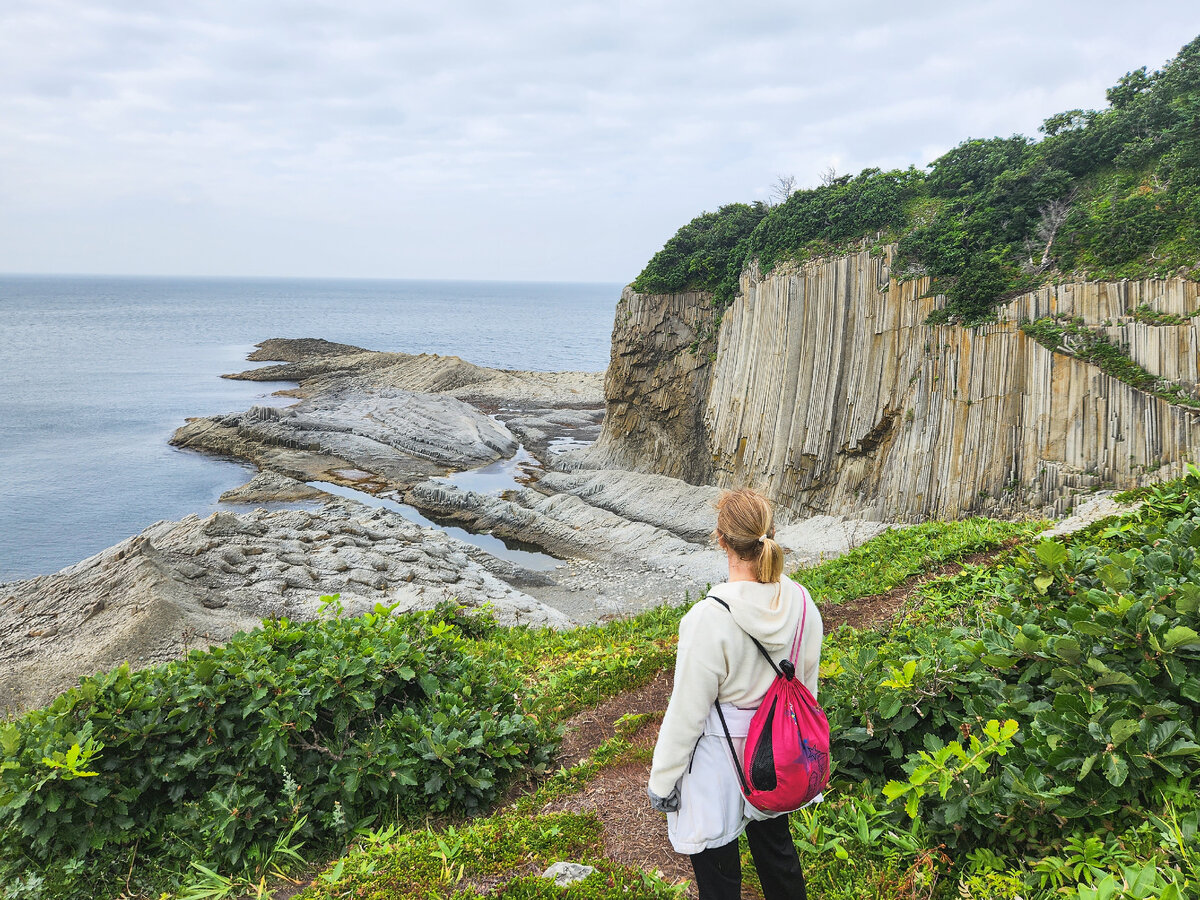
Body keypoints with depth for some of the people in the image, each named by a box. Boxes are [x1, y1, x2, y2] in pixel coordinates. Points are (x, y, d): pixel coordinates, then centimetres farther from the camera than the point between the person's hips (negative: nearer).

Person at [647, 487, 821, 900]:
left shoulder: (709, 619, -30)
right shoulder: (800, 602, -12)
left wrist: (662, 781, -7)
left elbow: (686, 714, -21)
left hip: (719, 763, -6)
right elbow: (807, 684, 3)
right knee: (776, 847, 29)